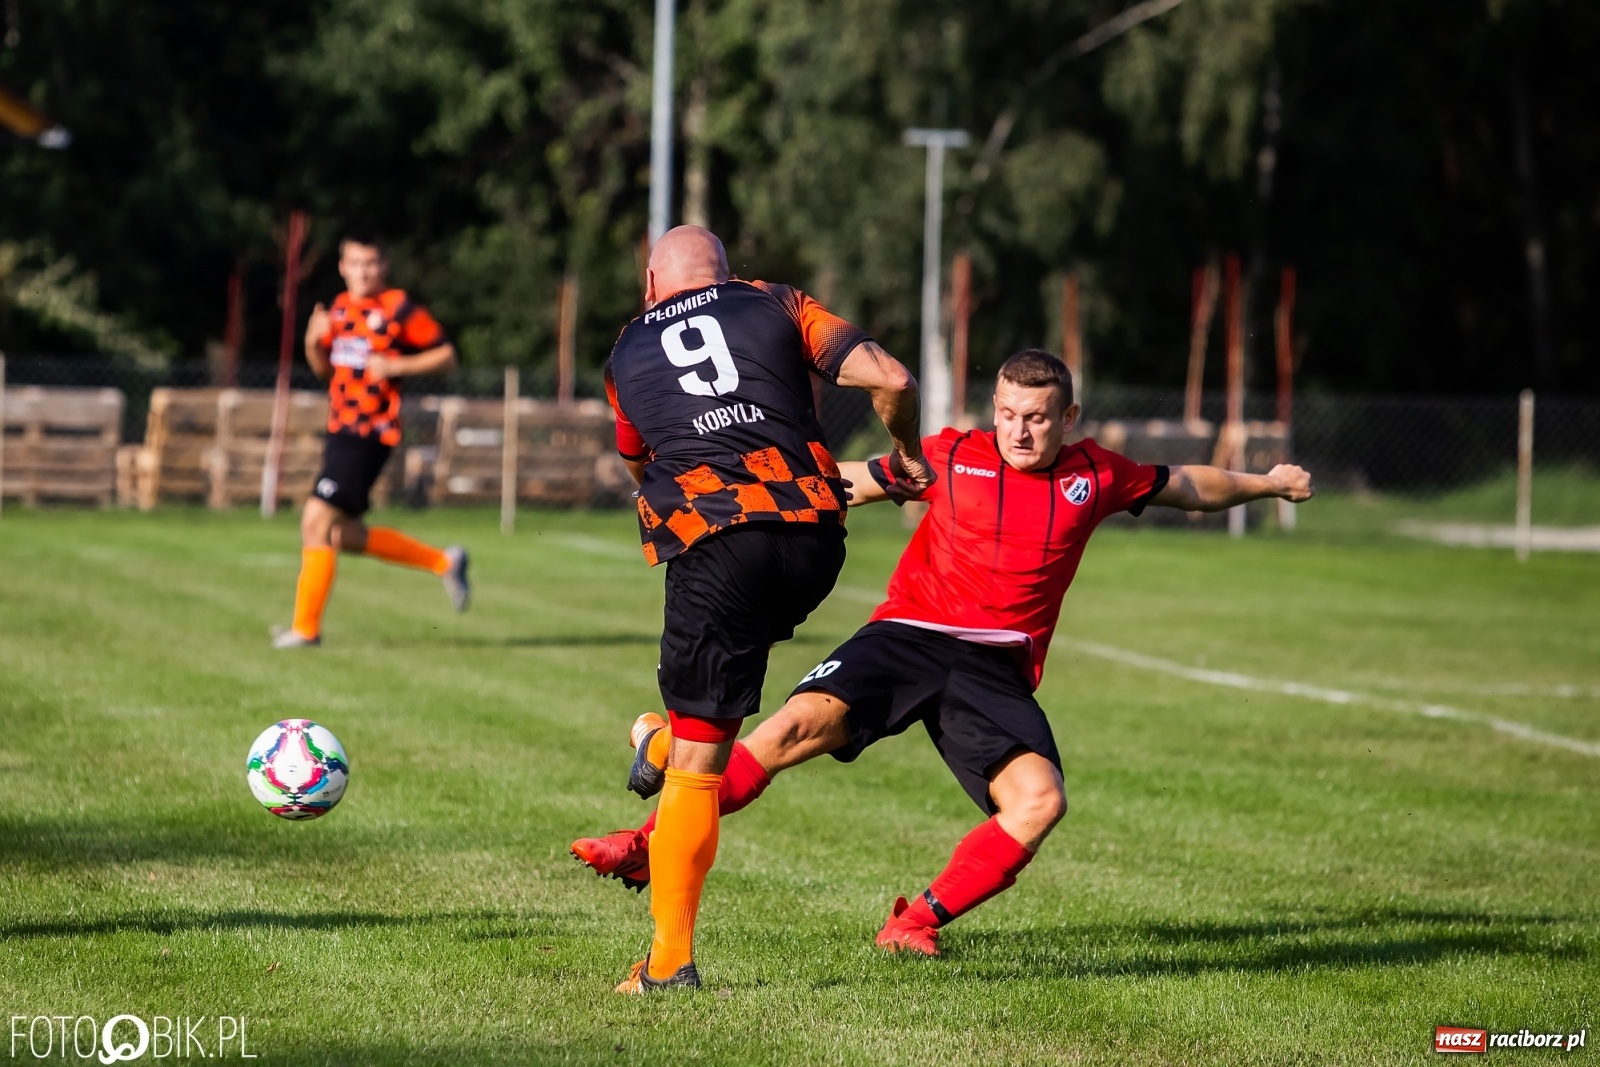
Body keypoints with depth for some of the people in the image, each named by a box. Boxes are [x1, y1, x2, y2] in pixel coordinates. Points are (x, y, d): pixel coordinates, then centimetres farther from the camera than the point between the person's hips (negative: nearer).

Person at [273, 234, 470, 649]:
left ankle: (306, 627, -5)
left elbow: (446, 355, -6)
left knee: (316, 520, -14)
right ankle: (444, 562, 28)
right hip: (340, 429, 9)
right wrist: (313, 342, 2)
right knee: (344, 536, 13)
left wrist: (396, 366, -18)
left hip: (371, 432, -9)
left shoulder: (399, 309, -8)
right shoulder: (339, 308, 13)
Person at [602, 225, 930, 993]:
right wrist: (907, 454, 24)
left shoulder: (626, 356, 23)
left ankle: (670, 960, 3)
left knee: (697, 758, 2)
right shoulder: (777, 307, 18)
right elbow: (891, 380, 7)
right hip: (814, 534, 0)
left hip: (713, 546, 0)